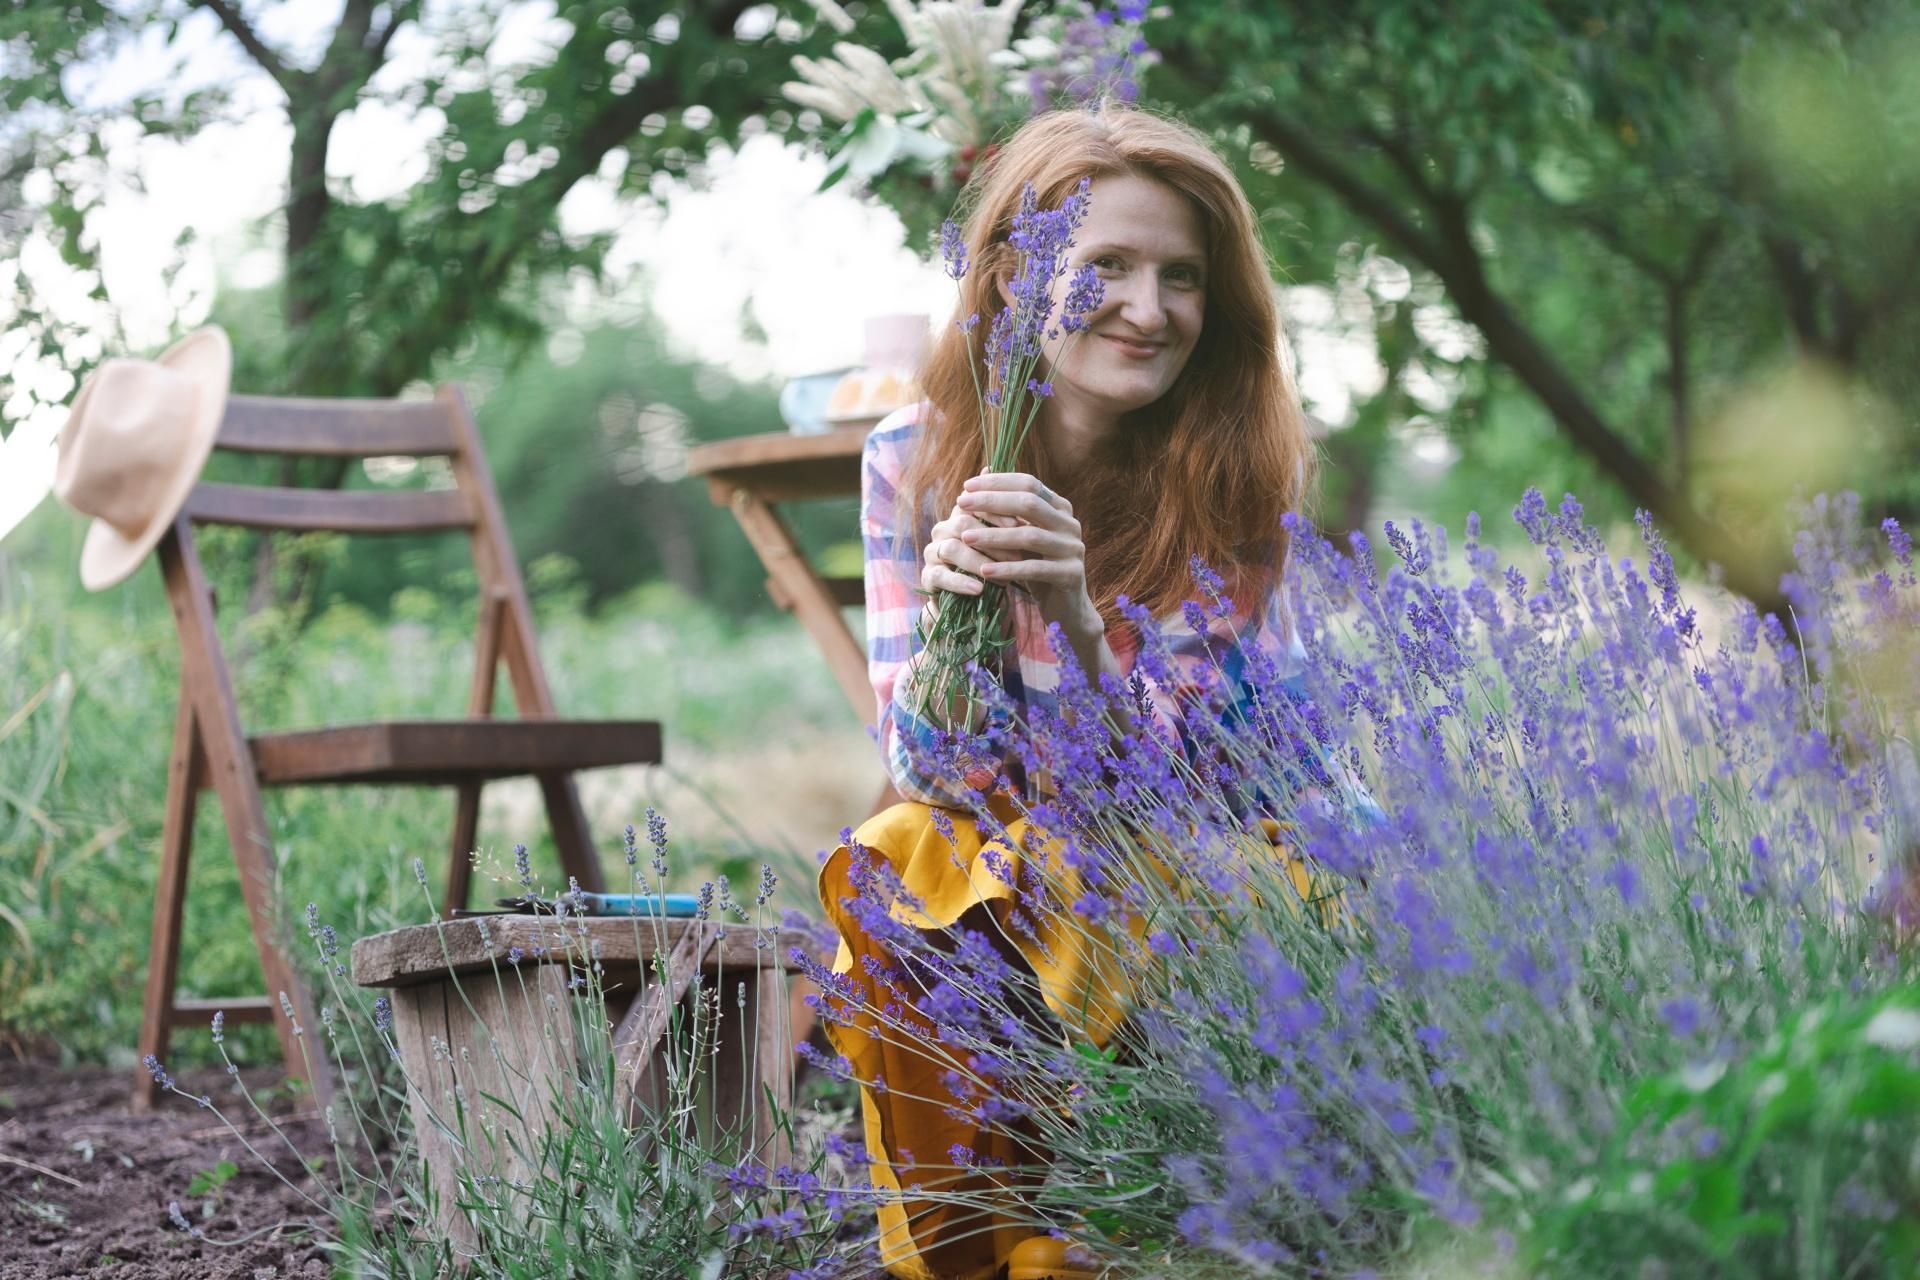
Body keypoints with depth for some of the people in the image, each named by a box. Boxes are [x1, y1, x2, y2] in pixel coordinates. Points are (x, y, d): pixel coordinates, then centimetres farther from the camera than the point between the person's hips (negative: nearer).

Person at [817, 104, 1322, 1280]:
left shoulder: (1236, 480, -14)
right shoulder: (916, 458, -11)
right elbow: (940, 779, -13)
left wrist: (1078, 613, -37)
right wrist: (949, 610, -34)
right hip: (978, 849, 1)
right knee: (887, 881, -29)